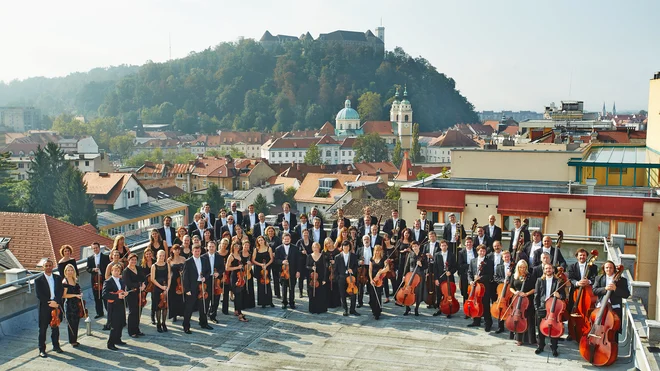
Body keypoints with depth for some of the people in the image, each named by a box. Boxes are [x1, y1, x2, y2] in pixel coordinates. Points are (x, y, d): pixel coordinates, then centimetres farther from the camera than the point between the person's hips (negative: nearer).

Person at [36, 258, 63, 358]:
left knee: (55, 327, 14)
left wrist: (56, 302, -13)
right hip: (44, 308, -3)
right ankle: (42, 349, 10)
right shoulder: (38, 280, -4)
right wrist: (50, 303, -16)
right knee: (43, 329, 2)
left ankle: (56, 346, 28)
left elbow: (61, 292, 2)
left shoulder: (58, 278, 8)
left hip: (56, 306, 3)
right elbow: (39, 295, -10)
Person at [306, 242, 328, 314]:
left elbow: (324, 268, -2)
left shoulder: (322, 256, 0)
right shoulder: (309, 256, 5)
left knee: (321, 294, 0)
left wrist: (324, 279, -8)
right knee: (312, 294, 3)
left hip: (320, 278, -1)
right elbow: (307, 266, 6)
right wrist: (311, 268, -17)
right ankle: (313, 309, 13)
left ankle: (321, 309, 10)